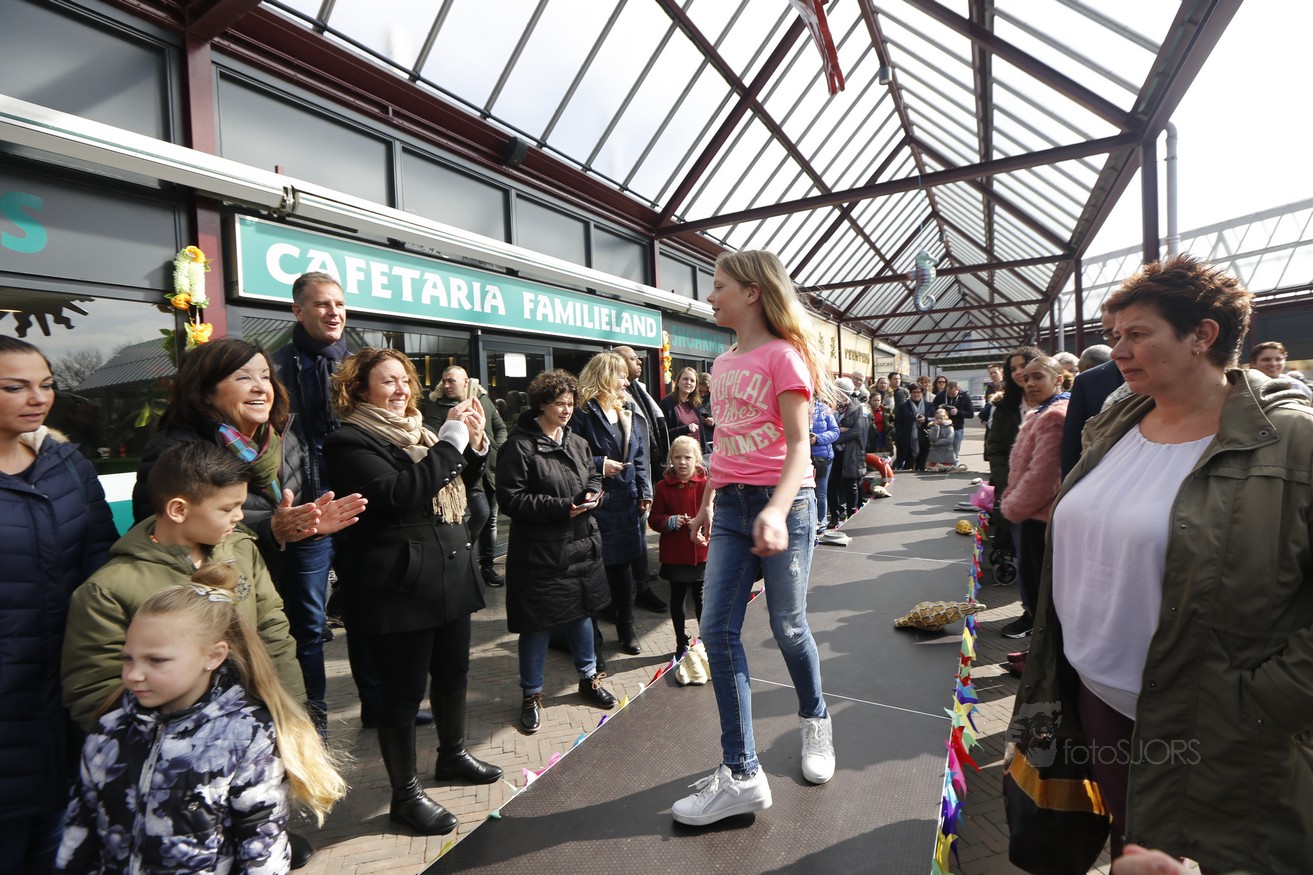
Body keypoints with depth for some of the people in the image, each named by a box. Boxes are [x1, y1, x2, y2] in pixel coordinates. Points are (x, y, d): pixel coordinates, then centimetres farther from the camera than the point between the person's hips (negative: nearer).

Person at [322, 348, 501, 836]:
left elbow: (460, 488, 19)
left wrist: (474, 444, 2)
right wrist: (451, 442, -22)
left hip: (450, 577, 8)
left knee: (453, 674, 20)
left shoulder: (416, 431, 15)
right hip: (399, 588, -8)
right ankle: (405, 794, 22)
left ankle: (453, 755, 42)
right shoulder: (350, 442, -11)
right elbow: (397, 493, -26)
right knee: (405, 691, 4)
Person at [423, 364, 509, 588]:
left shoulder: (483, 399, 7)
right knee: (481, 512, -18)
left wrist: (498, 449, 3)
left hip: (490, 468, 5)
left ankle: (488, 566, 24)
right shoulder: (437, 406, -5)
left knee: (491, 518, 11)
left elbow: (500, 426, 15)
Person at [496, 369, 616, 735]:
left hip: (581, 545, 7)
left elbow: (594, 477, 21)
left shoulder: (578, 443, 8)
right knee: (538, 624, 5)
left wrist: (592, 495, -3)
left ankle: (589, 678, 39)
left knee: (581, 612, 20)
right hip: (540, 551, -6)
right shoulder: (519, 446, -15)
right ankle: (531, 695, 25)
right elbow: (511, 498, -18)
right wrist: (561, 508, -21)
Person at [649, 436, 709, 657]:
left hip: (701, 553, -1)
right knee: (677, 600, 13)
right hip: (674, 554, 1)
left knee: (701, 600, 12)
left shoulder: (706, 484, -6)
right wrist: (671, 522, -18)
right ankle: (681, 643, 29)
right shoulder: (663, 486, -3)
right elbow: (654, 518, 0)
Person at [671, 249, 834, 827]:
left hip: (783, 501, -6)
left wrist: (776, 511, -28)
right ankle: (741, 775, 12)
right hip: (731, 504, 7)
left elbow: (798, 444, -14)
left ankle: (814, 721, 39)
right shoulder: (723, 364, 13)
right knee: (717, 630, 0)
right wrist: (707, 504, 20)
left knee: (788, 627, 8)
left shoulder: (783, 355, -8)